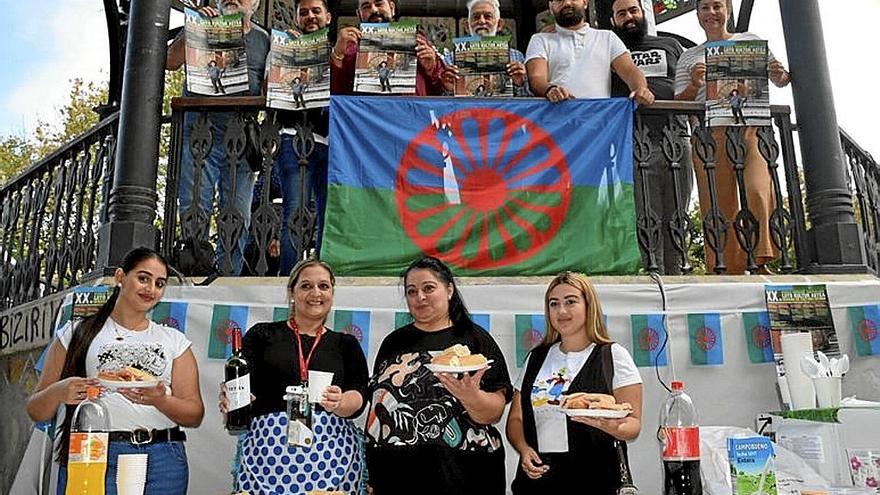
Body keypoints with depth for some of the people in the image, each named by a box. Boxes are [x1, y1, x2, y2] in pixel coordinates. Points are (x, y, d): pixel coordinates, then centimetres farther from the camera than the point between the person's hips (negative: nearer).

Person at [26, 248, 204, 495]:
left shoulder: (175, 341, 12)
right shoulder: (76, 334, 9)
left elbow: (195, 415, 5)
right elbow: (36, 411, 8)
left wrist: (160, 400, -14)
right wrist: (58, 392, -13)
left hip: (162, 464, 2)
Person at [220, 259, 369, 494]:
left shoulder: (346, 344, 13)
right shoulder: (262, 334, 10)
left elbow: (358, 398, 2)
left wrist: (338, 403, -19)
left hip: (330, 451, 1)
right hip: (268, 446, -1)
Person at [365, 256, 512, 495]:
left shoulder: (475, 339, -2)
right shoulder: (393, 342, 8)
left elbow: (494, 414, -8)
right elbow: (376, 403, 12)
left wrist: (472, 397, -29)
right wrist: (370, 476, 9)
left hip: (460, 476, -2)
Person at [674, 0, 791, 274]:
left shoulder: (751, 41, 21)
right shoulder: (689, 57, 20)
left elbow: (780, 81, 24)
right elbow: (679, 103, 13)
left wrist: (781, 74, 0)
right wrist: (694, 85, -8)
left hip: (751, 126, 0)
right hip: (709, 132, 0)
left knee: (758, 191, -22)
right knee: (719, 206, -6)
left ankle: (763, 260, -21)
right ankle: (731, 272, -5)